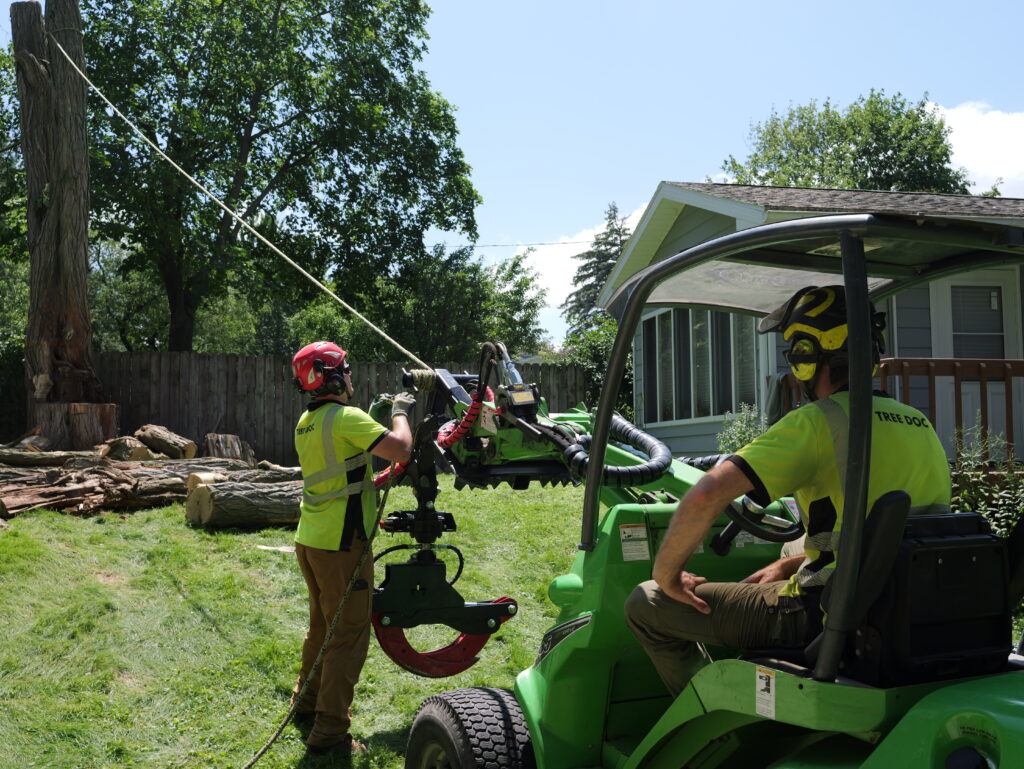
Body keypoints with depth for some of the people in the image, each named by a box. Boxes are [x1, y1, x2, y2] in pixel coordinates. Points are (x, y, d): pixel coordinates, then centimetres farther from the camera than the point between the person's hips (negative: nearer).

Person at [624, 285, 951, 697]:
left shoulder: (819, 421, -16)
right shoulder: (921, 424, 8)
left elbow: (708, 494, -26)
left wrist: (666, 573, -10)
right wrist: (790, 564, 20)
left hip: (827, 616, -8)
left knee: (646, 604, 3)